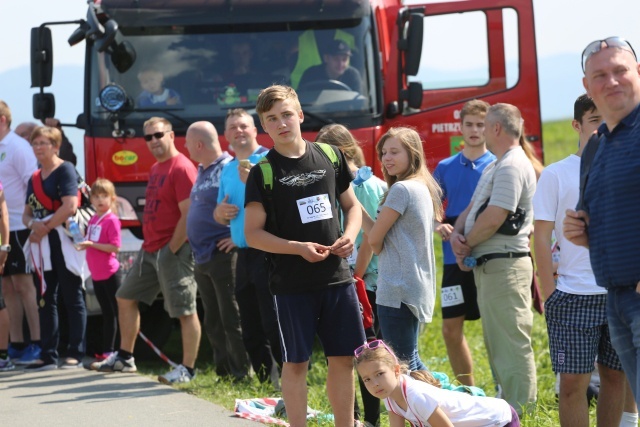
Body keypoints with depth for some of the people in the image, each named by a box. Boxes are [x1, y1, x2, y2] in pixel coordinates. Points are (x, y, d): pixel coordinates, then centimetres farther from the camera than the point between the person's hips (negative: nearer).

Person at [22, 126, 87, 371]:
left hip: (63, 243, -8)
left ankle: (75, 354, -2)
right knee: (45, 300, 8)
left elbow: (70, 206, -17)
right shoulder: (34, 179, 17)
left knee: (72, 299, -3)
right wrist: (33, 224, -7)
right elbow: (27, 213, 17)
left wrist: (46, 228, -12)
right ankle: (48, 356, 11)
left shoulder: (65, 170, -6)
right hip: (42, 247, 8)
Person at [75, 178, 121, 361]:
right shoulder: (93, 220, 11)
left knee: (118, 311, -4)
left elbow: (115, 247, -18)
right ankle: (108, 351, 19)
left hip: (109, 273, -8)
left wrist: (92, 244, -23)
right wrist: (83, 244, 2)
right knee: (107, 313, 14)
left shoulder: (112, 220, -13)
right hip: (97, 274, 8)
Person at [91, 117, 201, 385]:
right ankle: (125, 358, 24)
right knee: (125, 298, 16)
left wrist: (172, 250, -16)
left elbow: (188, 215, -19)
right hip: (150, 249, 11)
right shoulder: (156, 169, 16)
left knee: (185, 311, -7)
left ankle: (188, 369, -5)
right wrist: (150, 244, 13)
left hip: (173, 250, -11)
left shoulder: (182, 168, -14)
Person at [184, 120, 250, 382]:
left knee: (232, 320, -7)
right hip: (203, 258, 9)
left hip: (223, 255, -9)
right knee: (213, 322, 12)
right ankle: (223, 370, 18)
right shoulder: (202, 171, 16)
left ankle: (243, 372, -4)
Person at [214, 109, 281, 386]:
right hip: (244, 256, 8)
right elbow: (220, 216, 25)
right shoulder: (227, 170, 18)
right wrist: (220, 212, 3)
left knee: (274, 325, -12)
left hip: (267, 253, -8)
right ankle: (267, 378, 17)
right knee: (251, 331, 10)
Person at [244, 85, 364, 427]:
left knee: (344, 357, 7)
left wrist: (350, 235, -5)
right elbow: (253, 233, -6)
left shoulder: (329, 156, 5)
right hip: (291, 283, -3)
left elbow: (351, 205, 16)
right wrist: (299, 248, -18)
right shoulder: (263, 172, -6)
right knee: (296, 361, 3)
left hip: (337, 277, 3)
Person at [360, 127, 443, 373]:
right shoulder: (424, 188, 15)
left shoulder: (401, 189, -14)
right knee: (411, 363, 18)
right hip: (417, 287, 10)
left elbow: (374, 239, -10)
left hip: (397, 291, -10)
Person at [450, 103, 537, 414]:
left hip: (504, 265, -11)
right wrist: (457, 235, -2)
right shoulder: (495, 167, 19)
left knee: (510, 343, -10)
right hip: (489, 265, 11)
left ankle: (520, 412, -9)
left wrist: (467, 244, -8)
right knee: (497, 342, 15)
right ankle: (505, 403, 22)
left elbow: (493, 218, -22)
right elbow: (471, 210, 18)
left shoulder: (512, 166, -15)